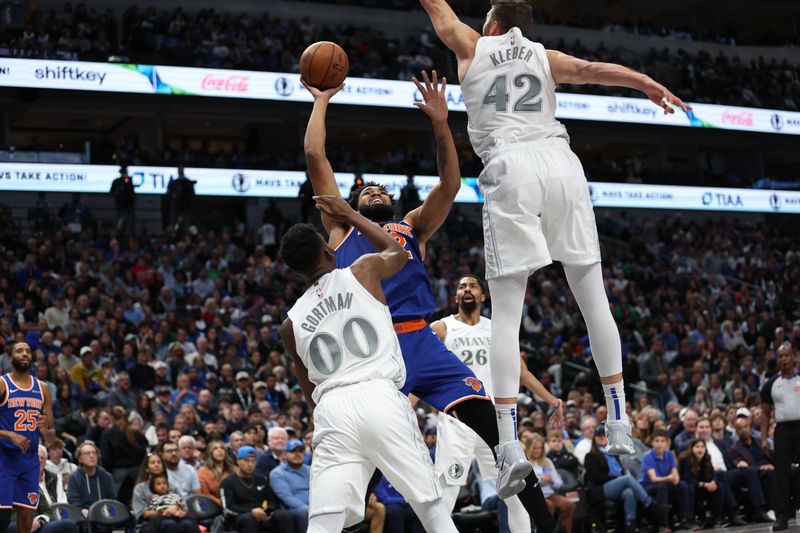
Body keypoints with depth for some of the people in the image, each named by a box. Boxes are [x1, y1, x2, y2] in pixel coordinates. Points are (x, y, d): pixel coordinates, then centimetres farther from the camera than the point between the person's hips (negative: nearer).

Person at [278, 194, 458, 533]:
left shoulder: (291, 325, 17)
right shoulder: (363, 271, 9)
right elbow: (398, 253, 34)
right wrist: (351, 216, 41)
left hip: (332, 410, 2)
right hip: (380, 398, -2)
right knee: (431, 505, 10)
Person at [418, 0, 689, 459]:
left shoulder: (473, 48, 19)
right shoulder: (544, 57, 21)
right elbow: (592, 69, 3)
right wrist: (648, 84, -6)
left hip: (510, 168, -2)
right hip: (560, 162, 2)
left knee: (507, 312, -3)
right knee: (594, 298, 9)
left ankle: (508, 443, -12)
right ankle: (620, 425, 9)